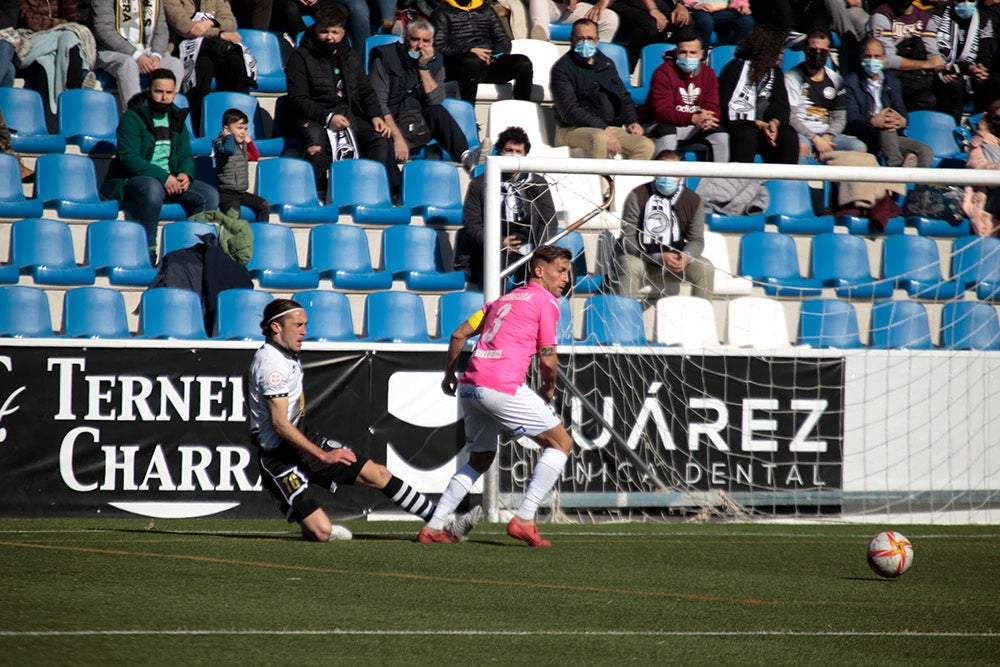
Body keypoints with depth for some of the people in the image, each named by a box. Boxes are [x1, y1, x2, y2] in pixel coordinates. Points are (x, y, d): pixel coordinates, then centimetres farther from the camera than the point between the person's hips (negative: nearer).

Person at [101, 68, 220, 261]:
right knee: (152, 188, -40)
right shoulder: (132, 118, -8)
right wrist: (163, 177, -26)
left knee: (210, 195, -12)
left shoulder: (176, 118, 13)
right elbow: (128, 157, -18)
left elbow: (186, 155, 16)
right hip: (132, 180, -6)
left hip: (170, 180, 6)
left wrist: (185, 174, -10)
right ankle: (147, 251, -30)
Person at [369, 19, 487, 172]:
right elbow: (379, 102, -9)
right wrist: (397, 136, -20)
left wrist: (423, 67, -8)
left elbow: (435, 101, -4)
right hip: (391, 123, -3)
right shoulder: (385, 59, 0)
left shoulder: (435, 64, 12)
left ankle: (465, 156, -44)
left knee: (436, 112, -30)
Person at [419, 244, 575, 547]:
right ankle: (524, 519, -4)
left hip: (469, 387, 8)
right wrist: (548, 389, 14)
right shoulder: (546, 301, 2)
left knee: (480, 459, 24)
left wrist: (450, 372, 37)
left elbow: (458, 334, 24)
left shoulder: (504, 299, 24)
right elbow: (547, 360, -5)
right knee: (561, 443, 4)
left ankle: (433, 526, 17)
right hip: (503, 386, -8)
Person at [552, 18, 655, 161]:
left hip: (610, 127, 6)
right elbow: (570, 111, -13)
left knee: (646, 146, -17)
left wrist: (632, 121, 8)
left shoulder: (606, 64, 19)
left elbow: (623, 96, 29)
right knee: (599, 138, -39)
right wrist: (603, 129, -21)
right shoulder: (562, 68, -2)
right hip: (573, 129, -6)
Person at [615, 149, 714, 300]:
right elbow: (628, 239, -16)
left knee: (705, 268, -18)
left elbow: (697, 240, -1)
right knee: (631, 266, -35)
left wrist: (686, 256, -27)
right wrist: (659, 257, -27)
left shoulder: (693, 200, -2)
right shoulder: (637, 197, -13)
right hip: (641, 258, -3)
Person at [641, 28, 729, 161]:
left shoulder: (708, 74, 2)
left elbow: (712, 107, -4)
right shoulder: (663, 73, -15)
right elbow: (662, 111, -25)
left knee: (720, 133, -16)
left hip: (694, 128, 5)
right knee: (667, 133, -36)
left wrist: (707, 120, -32)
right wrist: (694, 119, -40)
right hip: (661, 124, -5)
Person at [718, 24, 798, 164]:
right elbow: (726, 106, -8)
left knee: (788, 135, -24)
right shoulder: (736, 67, 0)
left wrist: (774, 122, -18)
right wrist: (759, 124, -17)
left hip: (764, 126, 4)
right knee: (747, 135, -37)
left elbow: (782, 105, 7)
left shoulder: (775, 72, 18)